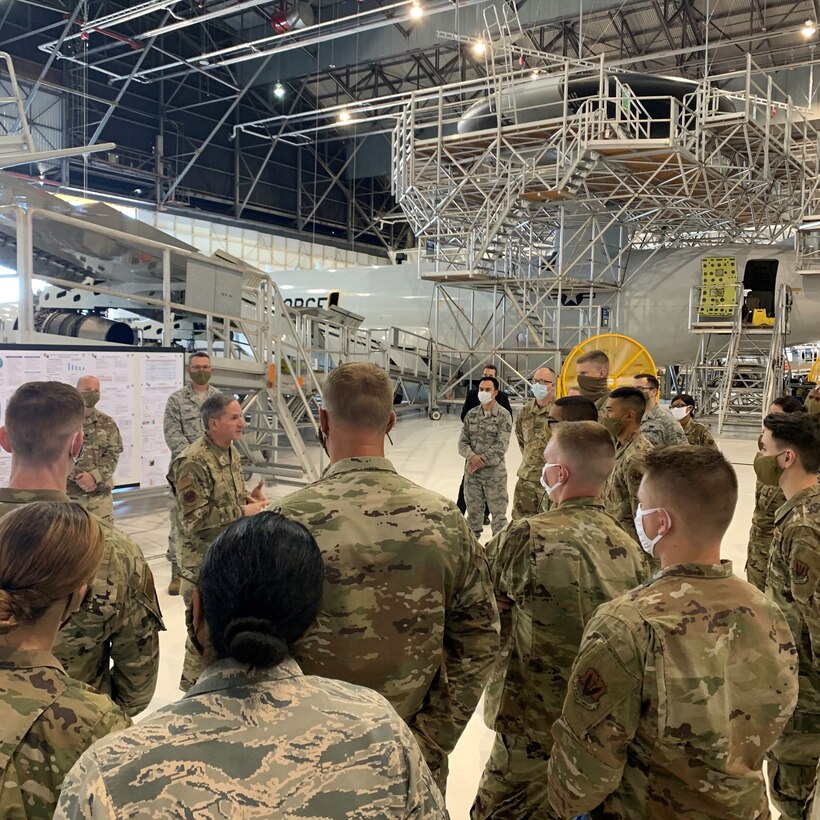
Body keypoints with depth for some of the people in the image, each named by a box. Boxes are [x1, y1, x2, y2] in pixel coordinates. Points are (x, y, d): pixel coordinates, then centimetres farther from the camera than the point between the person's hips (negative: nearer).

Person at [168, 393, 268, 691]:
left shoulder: (231, 451, 6)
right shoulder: (193, 462, -22)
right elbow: (195, 519, -25)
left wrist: (249, 498, -2)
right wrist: (242, 511, -21)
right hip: (203, 559, -8)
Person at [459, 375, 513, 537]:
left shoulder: (503, 416, -8)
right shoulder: (471, 414, 6)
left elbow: (501, 446, -14)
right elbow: (463, 442, 3)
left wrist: (480, 461, -17)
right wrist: (472, 457, -16)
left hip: (495, 472, -4)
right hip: (472, 472, 4)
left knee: (498, 513, 4)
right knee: (473, 511, 15)